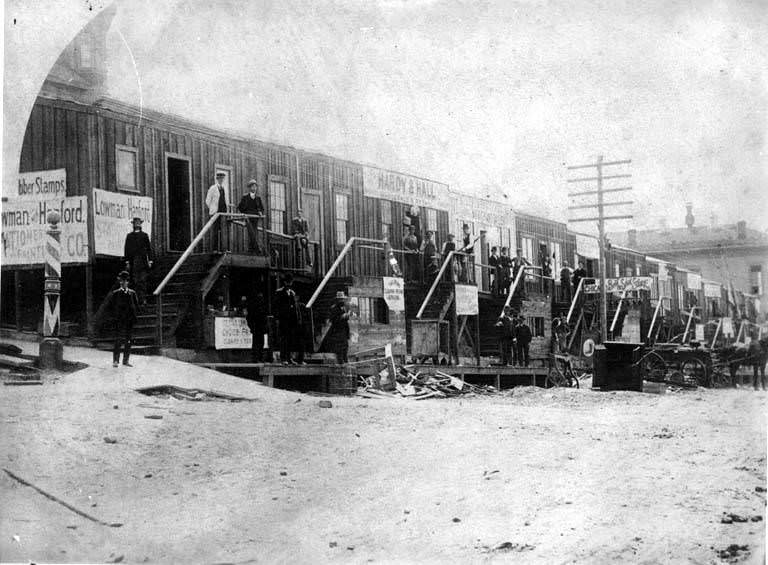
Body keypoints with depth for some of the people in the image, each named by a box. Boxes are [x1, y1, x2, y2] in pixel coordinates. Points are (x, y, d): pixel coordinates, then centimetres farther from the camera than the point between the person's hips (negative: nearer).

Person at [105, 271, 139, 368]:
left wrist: (134, 316, 4)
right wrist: (115, 315, -3)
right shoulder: (115, 293, 3)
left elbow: (136, 307, 16)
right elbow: (109, 307, 5)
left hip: (130, 320, 3)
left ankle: (126, 360, 10)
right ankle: (115, 360, -4)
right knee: (118, 341, -8)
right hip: (119, 321, -3)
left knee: (128, 341, 4)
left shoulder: (132, 293, 10)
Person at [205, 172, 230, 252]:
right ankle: (215, 249, 7)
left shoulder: (224, 189, 15)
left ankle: (223, 248, -9)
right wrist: (212, 210, -2)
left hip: (223, 212, 4)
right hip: (215, 212, -4)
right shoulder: (212, 188, 1)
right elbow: (207, 201, 1)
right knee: (215, 231, 0)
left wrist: (227, 209, 10)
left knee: (223, 230, -6)